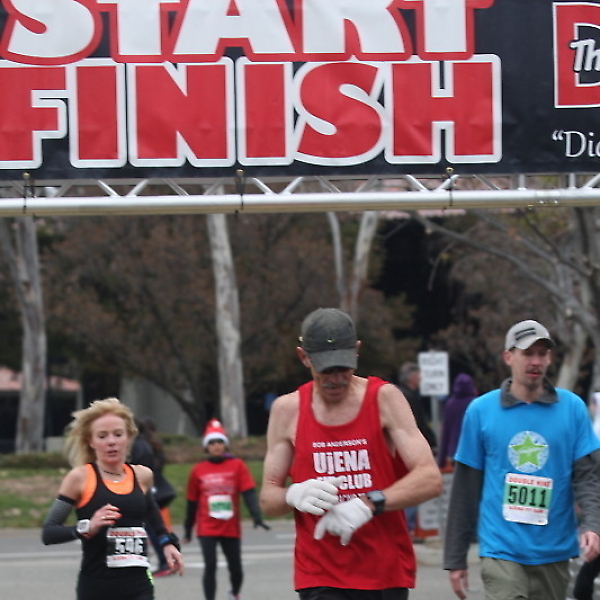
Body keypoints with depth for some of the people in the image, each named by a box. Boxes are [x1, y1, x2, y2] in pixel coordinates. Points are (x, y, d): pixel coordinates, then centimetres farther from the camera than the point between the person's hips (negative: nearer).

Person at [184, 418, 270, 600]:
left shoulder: (237, 465, -2)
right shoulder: (198, 470, 1)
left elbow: (249, 493, -7)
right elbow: (192, 502, 9)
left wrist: (256, 516, -19)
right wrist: (188, 529, 15)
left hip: (231, 528, 1)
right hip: (207, 529, -1)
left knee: (235, 567, 11)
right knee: (210, 566, -10)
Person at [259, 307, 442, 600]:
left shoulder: (384, 398, -1)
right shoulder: (287, 409, 5)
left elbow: (430, 478, -10)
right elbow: (267, 499, 8)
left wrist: (369, 504, -25)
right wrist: (295, 495, -16)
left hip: (386, 575, 1)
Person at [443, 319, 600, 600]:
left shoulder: (572, 408, 4)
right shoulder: (481, 410, 2)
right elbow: (465, 489, 6)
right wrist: (455, 558, 6)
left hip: (554, 554, 2)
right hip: (501, 552, -2)